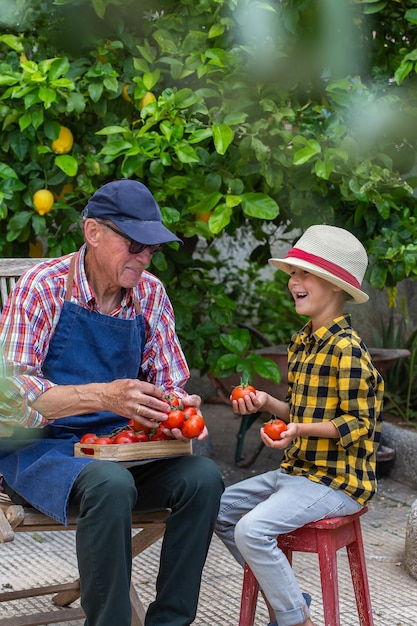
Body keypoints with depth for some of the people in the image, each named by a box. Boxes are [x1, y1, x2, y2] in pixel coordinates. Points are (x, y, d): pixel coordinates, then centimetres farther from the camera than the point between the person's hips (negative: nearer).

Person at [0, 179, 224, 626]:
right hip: (41, 449, -5)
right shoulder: (43, 287, -11)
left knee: (202, 478, -21)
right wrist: (103, 396, -34)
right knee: (110, 485, -36)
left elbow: (169, 383, 8)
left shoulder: (149, 294, 5)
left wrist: (180, 411, -18)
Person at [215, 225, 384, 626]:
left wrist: (300, 430, -29)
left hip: (335, 479, -10)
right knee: (221, 507, 11)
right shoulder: (301, 344, 12)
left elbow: (357, 423, -19)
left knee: (252, 529, -25)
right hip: (296, 470, 10)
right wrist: (266, 403, 4)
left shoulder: (347, 349, -18)